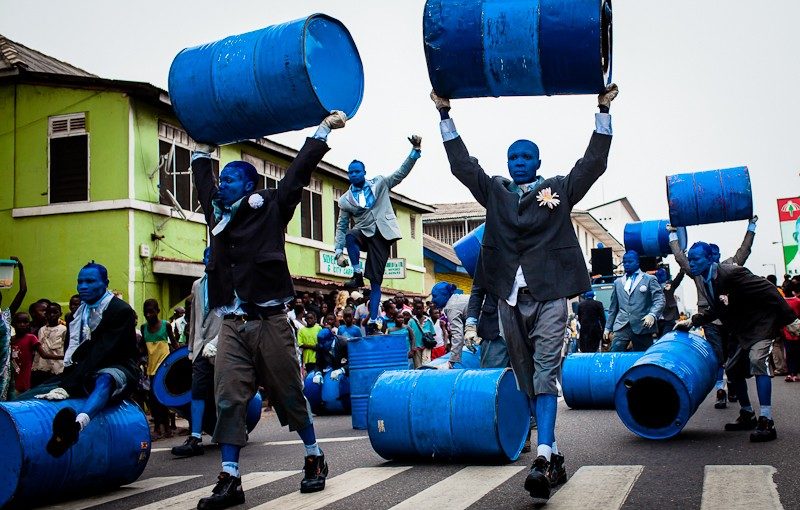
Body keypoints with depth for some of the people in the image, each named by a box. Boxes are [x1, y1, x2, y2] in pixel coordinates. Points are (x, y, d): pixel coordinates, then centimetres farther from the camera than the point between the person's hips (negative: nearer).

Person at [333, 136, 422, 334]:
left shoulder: (379, 183, 6)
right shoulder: (345, 200, 7)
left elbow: (402, 172, -1)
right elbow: (341, 227, 7)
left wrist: (415, 151, -15)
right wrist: (339, 252, -2)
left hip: (382, 235, -1)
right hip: (364, 234, 1)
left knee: (376, 280, -3)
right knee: (350, 235, -36)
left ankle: (373, 321, 0)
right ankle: (357, 275, -19)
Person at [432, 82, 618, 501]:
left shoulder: (559, 189, 10)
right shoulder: (496, 193, 16)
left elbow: (593, 163, 5)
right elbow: (463, 165, 14)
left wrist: (603, 112, 1)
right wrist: (445, 116, 11)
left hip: (549, 296, -3)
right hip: (510, 298, 3)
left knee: (545, 376, -13)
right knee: (527, 381, 6)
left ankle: (542, 459, -22)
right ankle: (554, 455, 15)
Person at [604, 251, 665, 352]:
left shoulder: (649, 279, 8)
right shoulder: (618, 282, 21)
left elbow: (659, 300, -3)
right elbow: (613, 307, 22)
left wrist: (652, 315, -22)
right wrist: (608, 328, 17)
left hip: (642, 326, -3)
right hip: (622, 327, 3)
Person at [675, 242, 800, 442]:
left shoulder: (730, 273, -25)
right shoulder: (707, 281, 1)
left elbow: (768, 291, -24)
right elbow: (715, 310, 15)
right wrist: (691, 321, 2)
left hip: (763, 323, -10)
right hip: (744, 331, 10)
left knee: (757, 360, -27)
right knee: (733, 369, 12)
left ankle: (766, 422, -29)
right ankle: (747, 416, 29)